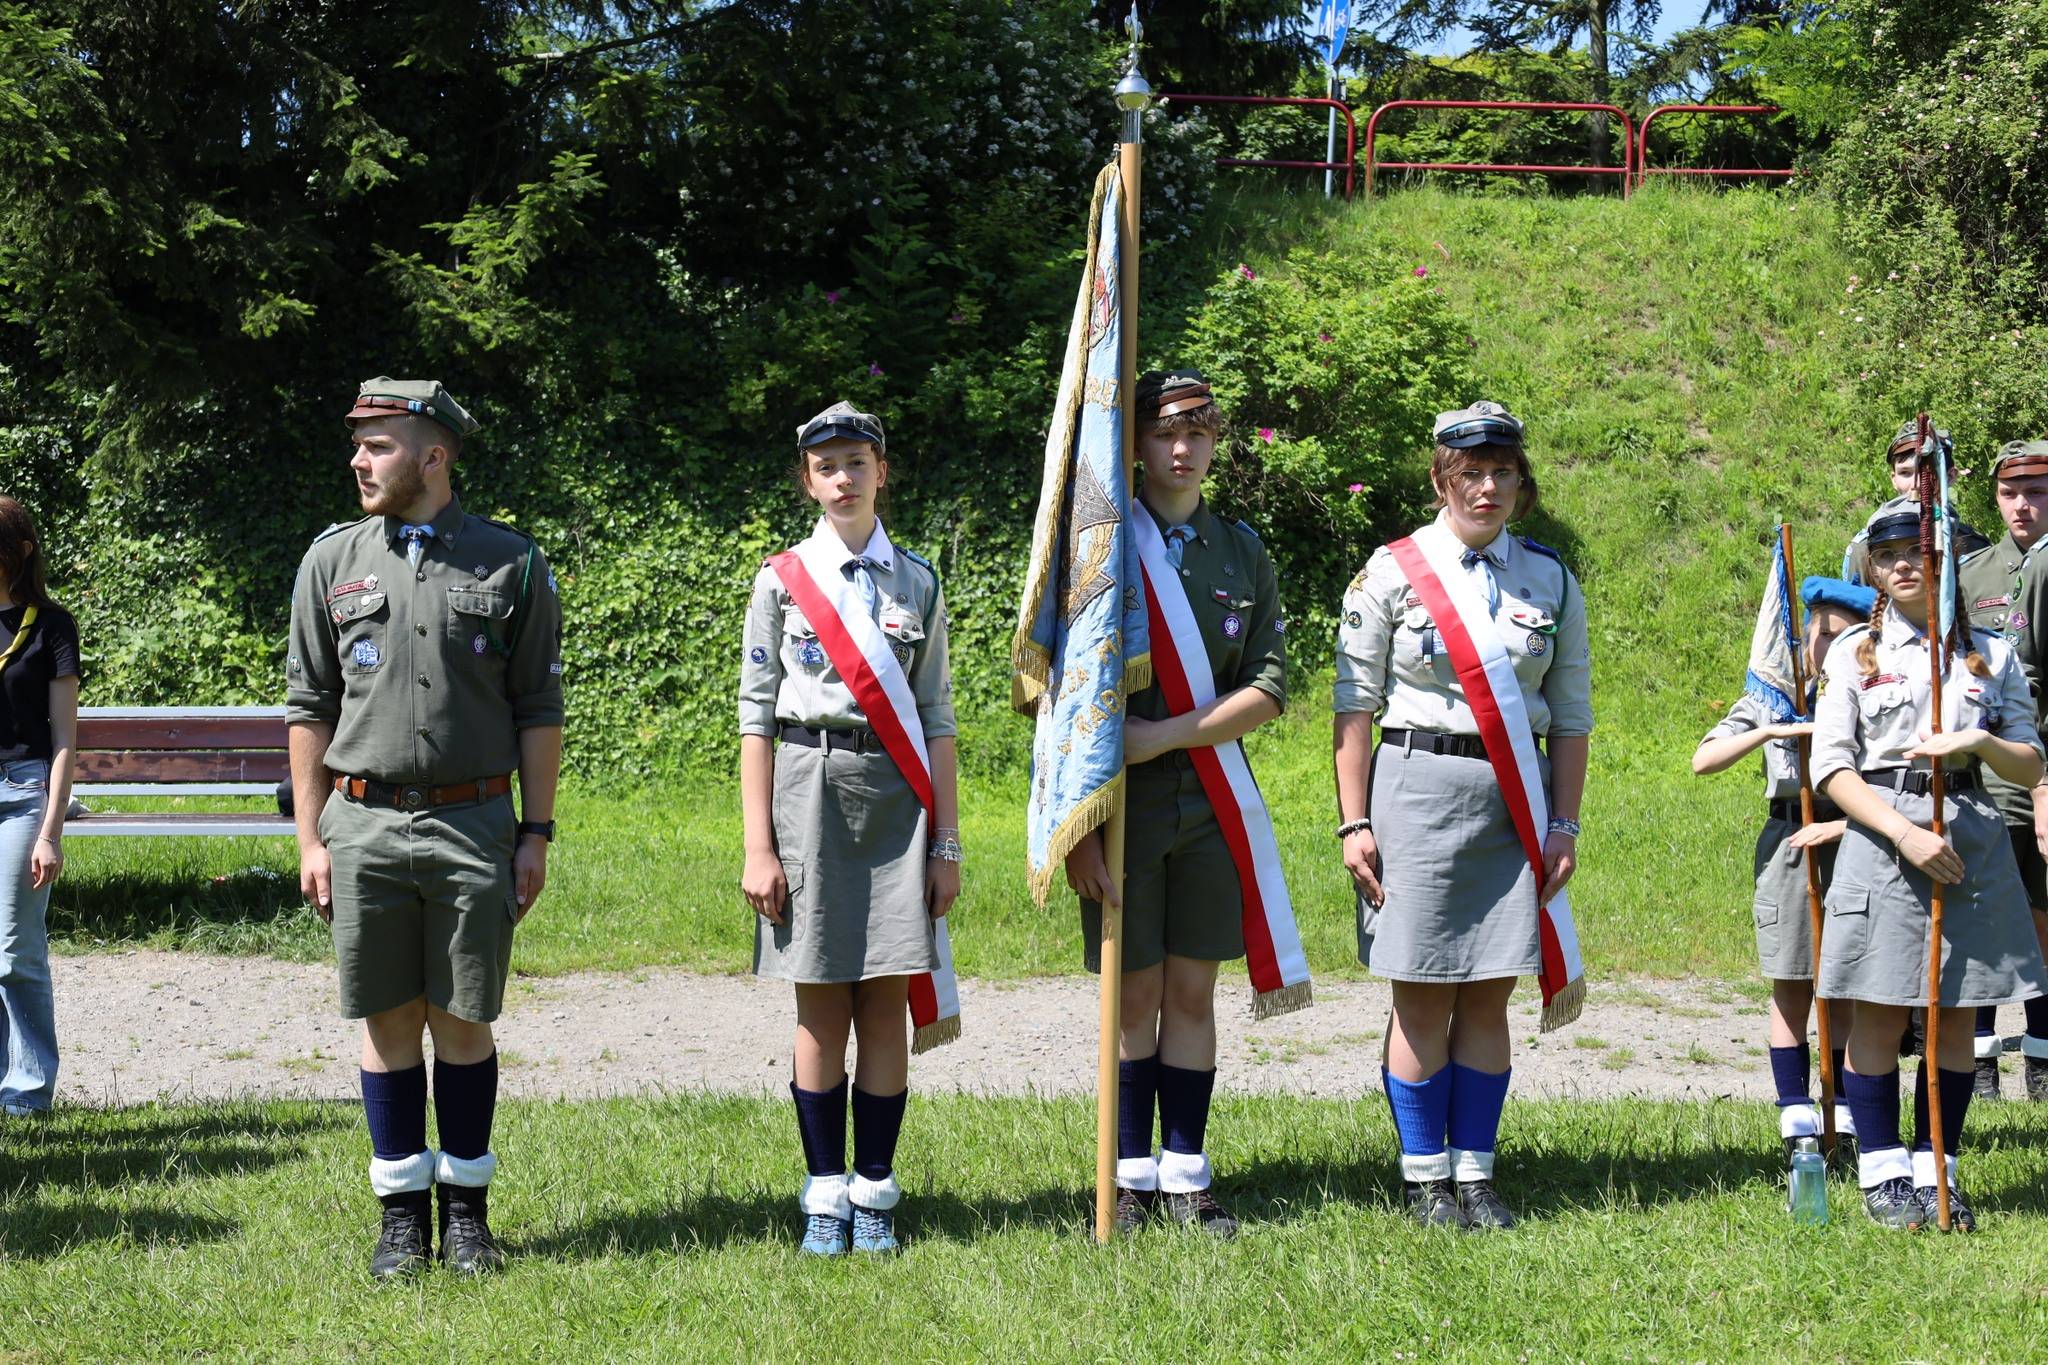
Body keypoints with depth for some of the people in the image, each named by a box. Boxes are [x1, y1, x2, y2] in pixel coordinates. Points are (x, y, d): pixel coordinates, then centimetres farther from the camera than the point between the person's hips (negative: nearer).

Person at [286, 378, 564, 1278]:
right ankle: (401, 1212, 13)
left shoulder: (511, 563, 3)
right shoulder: (333, 560, 7)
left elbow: (539, 710, 4)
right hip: (364, 824, 1)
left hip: (474, 824, -1)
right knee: (388, 1020, 5)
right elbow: (309, 706, 9)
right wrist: (310, 838, 4)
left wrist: (536, 832, -1)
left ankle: (467, 1212, 14)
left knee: (463, 1021, 3)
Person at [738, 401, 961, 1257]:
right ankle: (826, 1194, 10)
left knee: (885, 1004, 1)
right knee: (821, 1007, 1)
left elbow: (936, 721, 8)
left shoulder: (917, 583, 8)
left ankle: (876, 1194, 10)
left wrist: (947, 843, 4)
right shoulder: (782, 581, 3)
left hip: (896, 799, 1)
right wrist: (759, 848, -4)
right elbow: (756, 719, 2)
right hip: (810, 793, -1)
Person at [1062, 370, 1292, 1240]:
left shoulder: (1243, 552, 8)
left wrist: (1168, 734, -13)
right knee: (1135, 996, 3)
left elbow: (1269, 688, 0)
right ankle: (1134, 1183, 12)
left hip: (1212, 800, 3)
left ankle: (1186, 1181, 13)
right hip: (1124, 803, -3)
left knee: (1193, 992, 7)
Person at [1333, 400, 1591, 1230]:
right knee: (1422, 998, 0)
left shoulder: (1552, 583, 8)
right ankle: (1425, 1178, 10)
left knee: (1488, 998, 6)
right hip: (1417, 786, -2)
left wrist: (1565, 827, 3)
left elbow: (1572, 718, 10)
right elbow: (1354, 705, 0)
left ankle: (1476, 1174, 14)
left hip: (1516, 799, 2)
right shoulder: (1392, 571, 0)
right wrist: (1354, 823, -6)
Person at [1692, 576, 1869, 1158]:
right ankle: (1796, 1118, 9)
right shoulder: (1773, 699, 3)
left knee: (1845, 993, 5)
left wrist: (1844, 825, -16)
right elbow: (1703, 760, -6)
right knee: (1791, 993, 4)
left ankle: (1842, 1116, 12)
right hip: (1788, 847, 0)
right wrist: (1770, 731, -18)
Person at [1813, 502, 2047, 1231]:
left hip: (1973, 845, 2)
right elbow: (1832, 769, -2)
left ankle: (1936, 1170, 13)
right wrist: (1905, 834, -15)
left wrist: (1980, 741, -13)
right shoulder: (1854, 653, 4)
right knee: (1879, 1018, -1)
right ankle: (1883, 1175, 8)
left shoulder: (1990, 654, 9)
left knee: (1955, 1020, 5)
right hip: (1881, 839, -2)